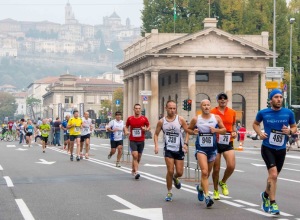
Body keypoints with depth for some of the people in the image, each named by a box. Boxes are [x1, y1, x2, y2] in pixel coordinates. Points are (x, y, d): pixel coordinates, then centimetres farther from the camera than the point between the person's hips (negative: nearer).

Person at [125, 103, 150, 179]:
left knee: (139, 157, 12)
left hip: (141, 141, 2)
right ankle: (136, 172, -20)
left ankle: (133, 170, 33)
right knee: (135, 156, -16)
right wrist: (126, 131, -8)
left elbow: (148, 127, 8)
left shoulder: (144, 118, -1)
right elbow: (126, 126, 13)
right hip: (133, 140, -2)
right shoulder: (130, 119, -1)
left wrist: (146, 129, -14)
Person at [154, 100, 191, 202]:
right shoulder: (161, 121, -2)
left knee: (180, 172, 3)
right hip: (168, 149, -1)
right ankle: (169, 192, 6)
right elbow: (156, 134, 7)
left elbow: (188, 132, 0)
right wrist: (156, 145, -6)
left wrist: (186, 143, -13)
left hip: (179, 149, 1)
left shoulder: (180, 119, -5)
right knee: (170, 171, -11)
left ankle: (175, 178, 42)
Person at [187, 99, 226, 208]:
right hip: (201, 148, -3)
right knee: (204, 172, -18)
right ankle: (207, 196, -18)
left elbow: (224, 130, 8)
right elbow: (189, 129, 12)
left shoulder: (216, 118, 1)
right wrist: (193, 131, -9)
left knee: (207, 173, 16)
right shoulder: (196, 119, -1)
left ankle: (201, 187, 46)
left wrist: (216, 130, -12)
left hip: (212, 149, 3)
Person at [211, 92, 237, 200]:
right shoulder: (212, 112, -3)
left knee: (231, 166, -14)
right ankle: (215, 191, 23)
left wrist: (234, 132, 3)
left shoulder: (232, 112, 7)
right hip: (216, 143, -2)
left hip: (228, 143, 2)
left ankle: (223, 183, 16)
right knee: (216, 169, 4)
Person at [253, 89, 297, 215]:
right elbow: (255, 124, 14)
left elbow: (294, 127, 9)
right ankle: (273, 204, -11)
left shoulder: (288, 113, -4)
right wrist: (260, 133, -5)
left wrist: (290, 131, -14)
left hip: (281, 149, 3)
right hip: (267, 148, -3)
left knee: (273, 176, 17)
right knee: (273, 174, -18)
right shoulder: (263, 113, -5)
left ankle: (266, 195, 45)